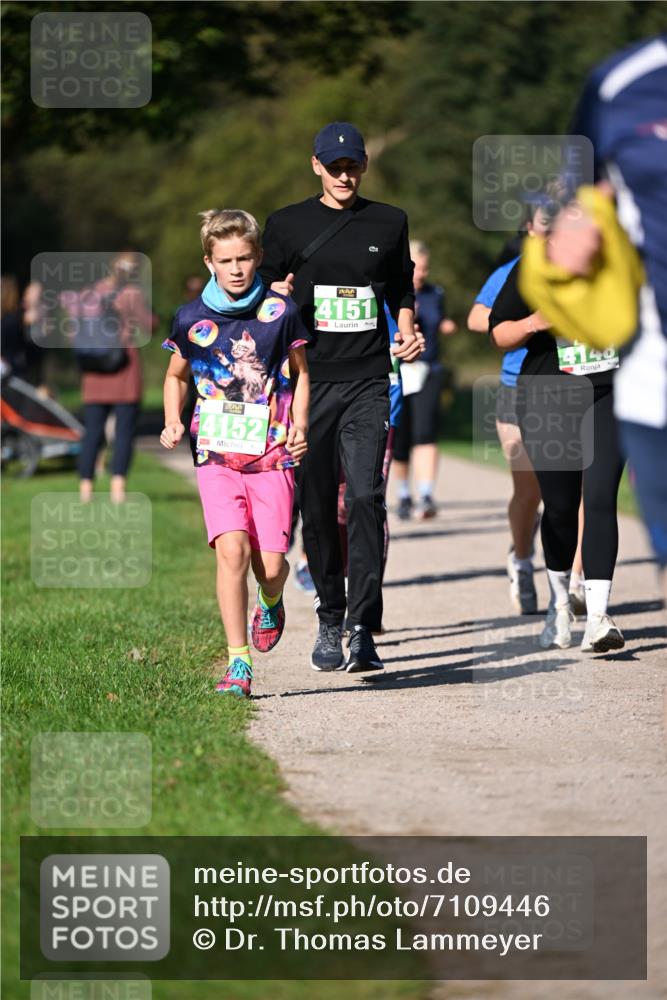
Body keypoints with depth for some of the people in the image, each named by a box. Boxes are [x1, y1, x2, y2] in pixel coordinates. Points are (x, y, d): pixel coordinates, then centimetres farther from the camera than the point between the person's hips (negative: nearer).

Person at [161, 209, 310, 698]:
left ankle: (271, 603, 35)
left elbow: (300, 373, 14)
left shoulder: (280, 312, 0)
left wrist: (300, 424, -1)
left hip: (273, 454, 0)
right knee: (232, 550, -17)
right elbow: (176, 376, 20)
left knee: (270, 563, -4)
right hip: (218, 454, 0)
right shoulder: (193, 318, 2)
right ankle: (238, 664, -12)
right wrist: (173, 422, 4)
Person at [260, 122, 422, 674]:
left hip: (369, 384, -1)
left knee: (366, 496, -15)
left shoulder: (389, 223, 12)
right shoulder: (287, 224, 8)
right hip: (311, 380, 1)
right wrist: (278, 296, -11)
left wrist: (409, 335, 4)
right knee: (318, 506, 3)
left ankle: (363, 631, -19)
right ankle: (330, 622, 18)